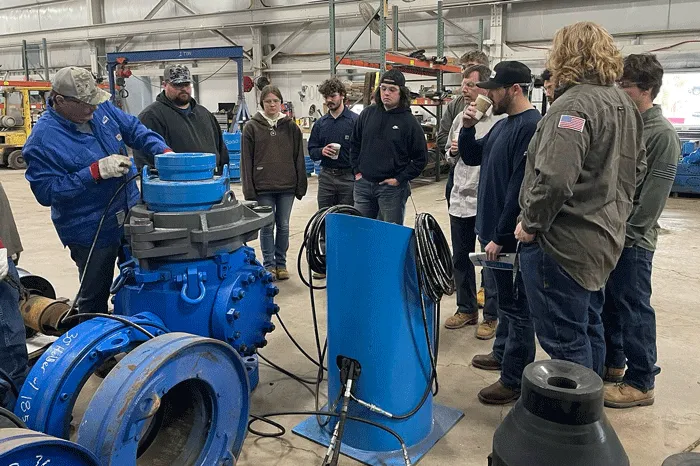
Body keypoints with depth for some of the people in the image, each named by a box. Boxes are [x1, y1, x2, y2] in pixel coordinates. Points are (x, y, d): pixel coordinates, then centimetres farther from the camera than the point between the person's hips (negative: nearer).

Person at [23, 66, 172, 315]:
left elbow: (134, 129, 7)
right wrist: (96, 171, -29)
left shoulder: (101, 108, -3)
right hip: (91, 232, -7)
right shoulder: (43, 139, -21)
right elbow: (46, 191, -22)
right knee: (94, 297, 7)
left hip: (131, 213, 7)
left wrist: (164, 151, -10)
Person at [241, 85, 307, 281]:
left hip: (287, 186, 2)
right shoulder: (252, 127, 2)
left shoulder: (291, 126, 7)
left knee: (283, 226, 8)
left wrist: (301, 186, 3)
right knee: (267, 227, 4)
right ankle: (269, 265, 17)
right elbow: (246, 160, 0)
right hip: (263, 188, -1)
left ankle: (281, 264, 22)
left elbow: (299, 158, 7)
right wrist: (249, 190, -5)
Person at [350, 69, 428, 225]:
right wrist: (356, 170, 8)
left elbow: (421, 158, -2)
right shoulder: (367, 114, 5)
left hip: (392, 187, -3)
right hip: (363, 184, 4)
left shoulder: (409, 121, -5)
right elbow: (354, 144, 17)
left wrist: (400, 179, -8)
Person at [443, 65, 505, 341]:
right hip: (459, 200, 7)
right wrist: (452, 153, 0)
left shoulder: (500, 120, -12)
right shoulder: (460, 118, 12)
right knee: (460, 259, 15)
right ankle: (466, 309, 31)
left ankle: (491, 316, 20)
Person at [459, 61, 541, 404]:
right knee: (504, 298, 22)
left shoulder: (532, 126, -18)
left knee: (517, 304, 1)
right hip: (493, 228, 9)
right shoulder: (502, 125, 12)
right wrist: (467, 128, 1)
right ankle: (503, 352, 38)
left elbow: (520, 188, -23)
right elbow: (471, 157, 19)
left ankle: (515, 379, 11)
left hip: (511, 235, -9)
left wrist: (501, 235, -21)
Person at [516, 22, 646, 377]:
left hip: (561, 244, -10)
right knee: (588, 329, 22)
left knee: (564, 341, 2)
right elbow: (636, 168, 20)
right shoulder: (624, 104, 11)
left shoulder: (573, 105, -19)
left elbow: (554, 179, -29)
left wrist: (530, 224, -15)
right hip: (603, 238, 10)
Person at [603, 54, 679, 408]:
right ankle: (612, 363, 33)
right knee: (608, 303, 17)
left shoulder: (662, 134, -12)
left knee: (634, 310, 1)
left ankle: (640, 383, 14)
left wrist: (627, 233, -17)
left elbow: (654, 194, -17)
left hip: (631, 240, -8)